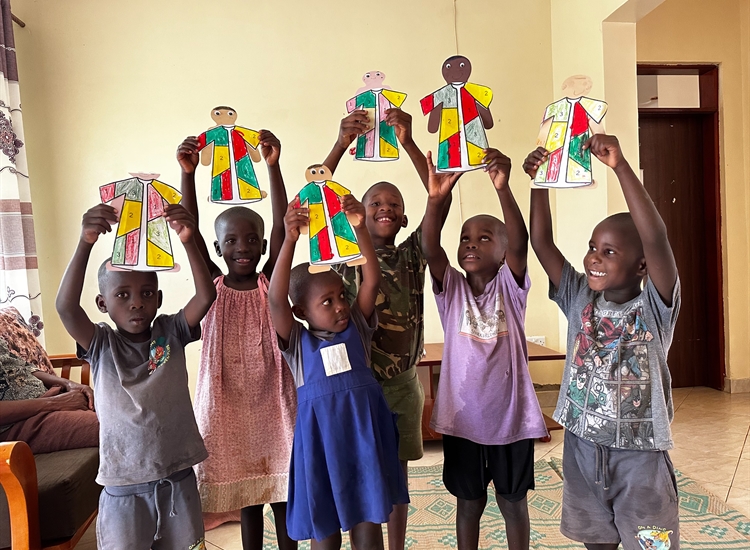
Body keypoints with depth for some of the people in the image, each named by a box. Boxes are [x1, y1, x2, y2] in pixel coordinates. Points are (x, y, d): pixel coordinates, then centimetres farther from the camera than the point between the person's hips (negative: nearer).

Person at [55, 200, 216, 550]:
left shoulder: (171, 333, -3)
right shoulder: (100, 345, -6)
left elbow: (206, 296, -18)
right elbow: (65, 306, -23)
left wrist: (188, 242, -33)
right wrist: (85, 243, -36)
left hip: (178, 478, 2)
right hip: (124, 486, -1)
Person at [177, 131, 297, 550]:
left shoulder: (270, 281, -2)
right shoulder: (213, 284, 0)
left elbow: (283, 225, -15)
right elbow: (190, 231, -12)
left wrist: (273, 165, -25)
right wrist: (188, 173, -24)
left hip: (272, 397, -1)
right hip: (228, 401, 1)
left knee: (282, 488, 11)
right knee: (244, 493, 15)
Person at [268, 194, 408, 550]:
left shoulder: (357, 328, 3)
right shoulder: (297, 342, -3)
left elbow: (371, 281, -8)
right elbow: (276, 299, -18)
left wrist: (360, 228, -20)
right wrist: (290, 240, -28)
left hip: (365, 434, 2)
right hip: (321, 439, -1)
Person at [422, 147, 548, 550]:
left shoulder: (510, 286, -5)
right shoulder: (451, 287, -2)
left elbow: (520, 241, -23)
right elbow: (429, 248, -19)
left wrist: (503, 189, -38)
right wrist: (436, 198, -35)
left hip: (511, 414, -1)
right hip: (462, 415, 1)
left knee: (513, 502, 16)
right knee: (468, 502, 16)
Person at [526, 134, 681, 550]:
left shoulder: (653, 309, -13)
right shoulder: (580, 300, -2)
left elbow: (656, 238, -29)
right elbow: (541, 243, -6)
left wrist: (620, 166, -36)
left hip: (639, 455, -4)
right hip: (582, 448, 4)